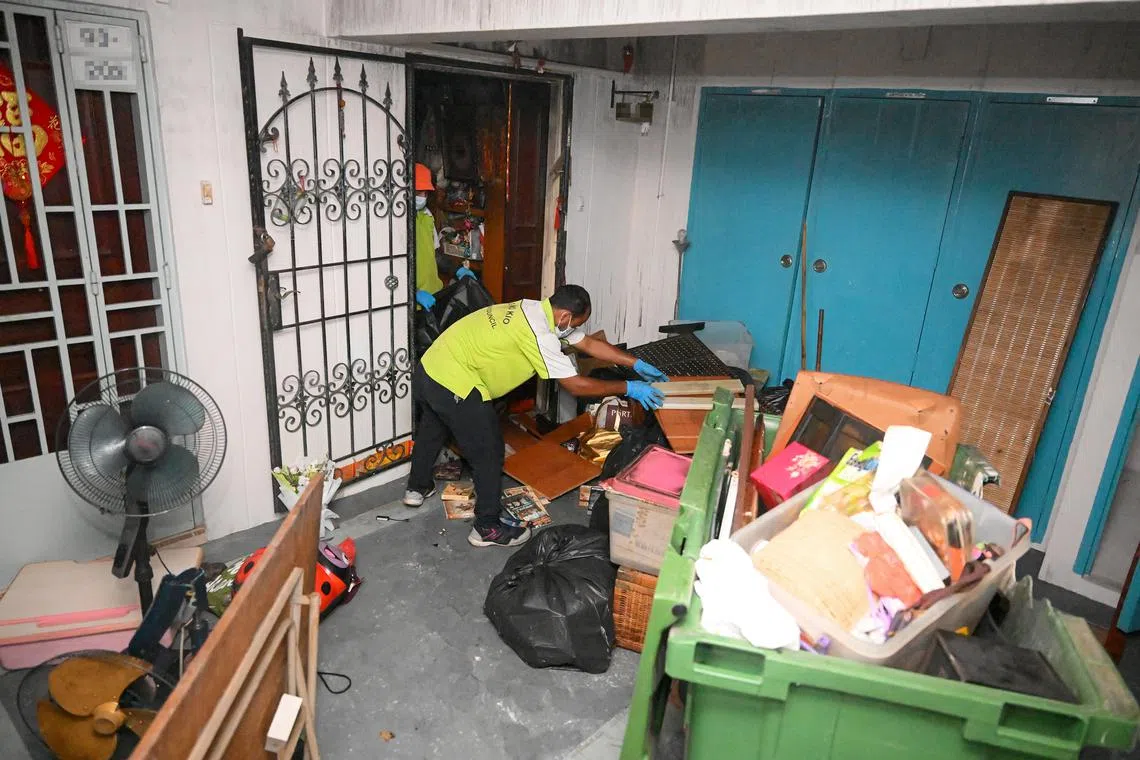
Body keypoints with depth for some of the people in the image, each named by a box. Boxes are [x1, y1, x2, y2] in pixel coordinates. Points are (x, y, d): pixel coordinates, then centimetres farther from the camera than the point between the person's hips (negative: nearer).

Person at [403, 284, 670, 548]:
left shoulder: (536, 310, 7)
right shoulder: (538, 333, -23)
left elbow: (590, 343, 12)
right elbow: (576, 385, -20)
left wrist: (638, 364, 11)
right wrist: (629, 388, -12)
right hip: (454, 386, -10)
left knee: (432, 430, 32)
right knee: (488, 451, 4)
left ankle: (418, 487, 55)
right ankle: (488, 527, 19)